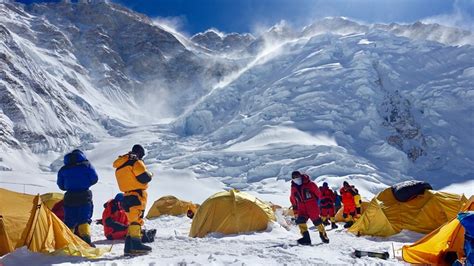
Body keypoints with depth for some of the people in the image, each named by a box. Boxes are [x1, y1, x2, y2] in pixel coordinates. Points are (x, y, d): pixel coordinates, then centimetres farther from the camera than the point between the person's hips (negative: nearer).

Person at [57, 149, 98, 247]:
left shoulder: (63, 169, 12)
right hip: (84, 196, -2)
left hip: (70, 197, 3)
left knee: (69, 221, 10)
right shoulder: (86, 165, 3)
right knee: (84, 220, -3)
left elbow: (61, 185, 13)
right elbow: (94, 178, 1)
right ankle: (86, 241, -14)